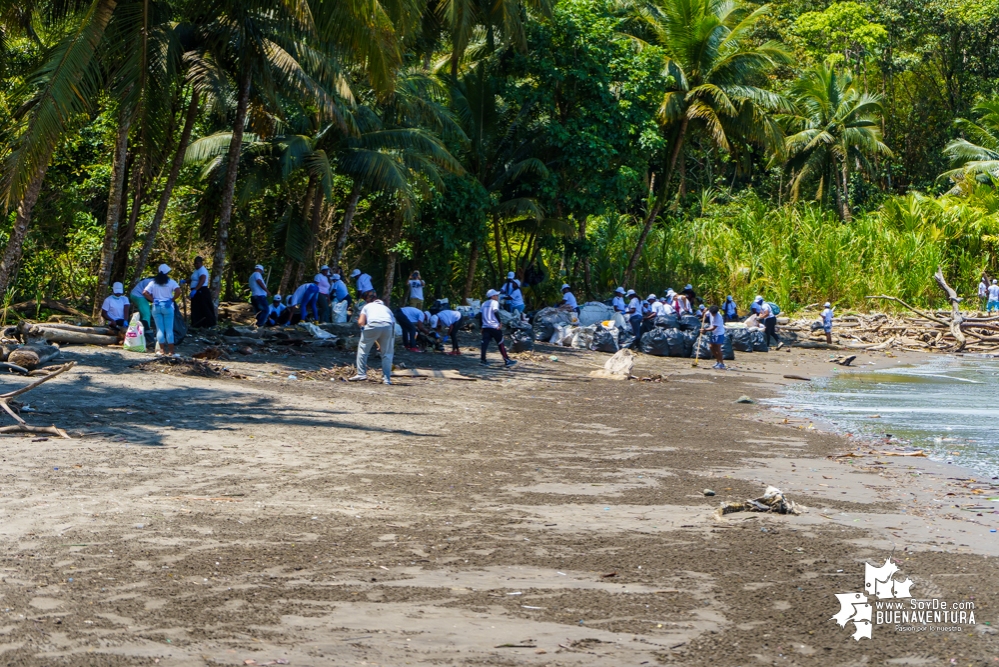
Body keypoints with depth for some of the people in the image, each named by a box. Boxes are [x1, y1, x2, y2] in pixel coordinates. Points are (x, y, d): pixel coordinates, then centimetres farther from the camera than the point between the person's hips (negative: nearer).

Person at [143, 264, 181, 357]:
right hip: (167, 306, -2)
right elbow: (178, 291, -17)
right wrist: (172, 299, -3)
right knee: (169, 329, 0)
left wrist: (153, 300, 2)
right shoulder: (171, 282, -2)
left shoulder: (153, 283, 6)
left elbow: (145, 292, -4)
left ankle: (161, 350, 5)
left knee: (160, 329, 7)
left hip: (156, 307, 2)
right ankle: (171, 351, -2)